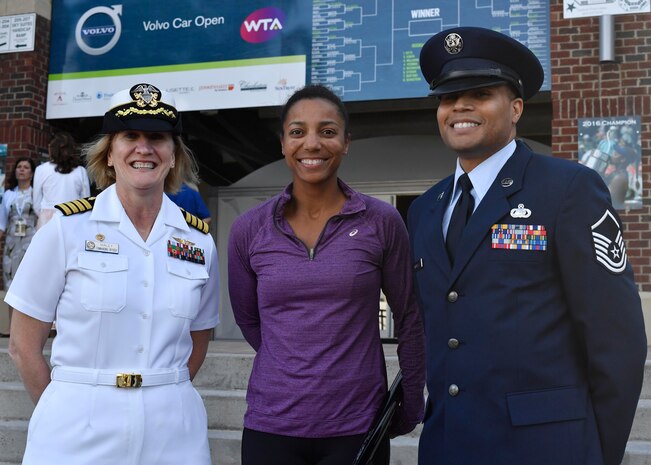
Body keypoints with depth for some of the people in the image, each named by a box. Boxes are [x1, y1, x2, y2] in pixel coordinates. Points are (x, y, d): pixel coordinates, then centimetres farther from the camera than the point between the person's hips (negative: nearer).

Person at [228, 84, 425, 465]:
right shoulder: (249, 230, -1)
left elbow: (409, 317, 3)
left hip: (358, 428, -1)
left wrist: (410, 407, 4)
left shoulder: (382, 222, -5)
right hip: (271, 428, 1)